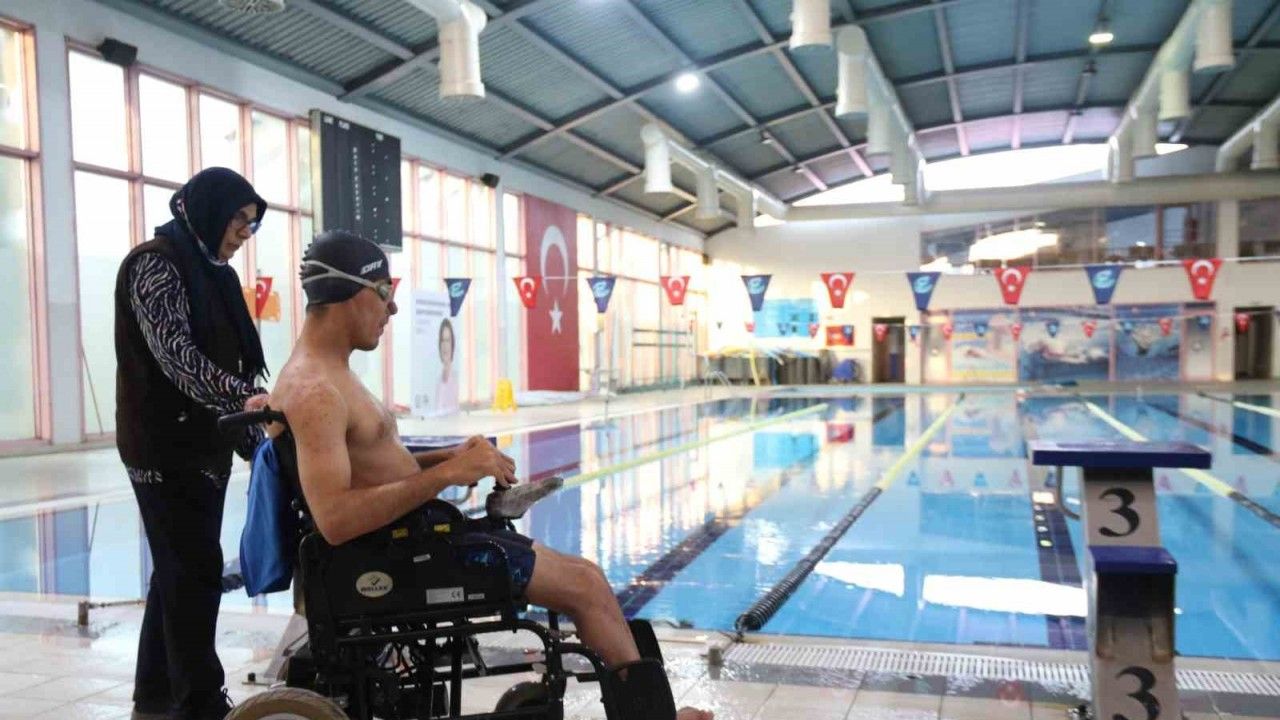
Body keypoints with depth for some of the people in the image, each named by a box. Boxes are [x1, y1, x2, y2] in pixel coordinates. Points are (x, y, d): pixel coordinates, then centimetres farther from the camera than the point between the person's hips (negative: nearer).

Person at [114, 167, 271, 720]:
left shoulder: (213, 272, 16)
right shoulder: (155, 263, -10)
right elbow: (174, 353, -22)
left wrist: (255, 442, 12)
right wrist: (242, 399, -35)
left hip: (205, 444, 9)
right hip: (166, 446, -9)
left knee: (181, 568, 14)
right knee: (195, 571, -7)